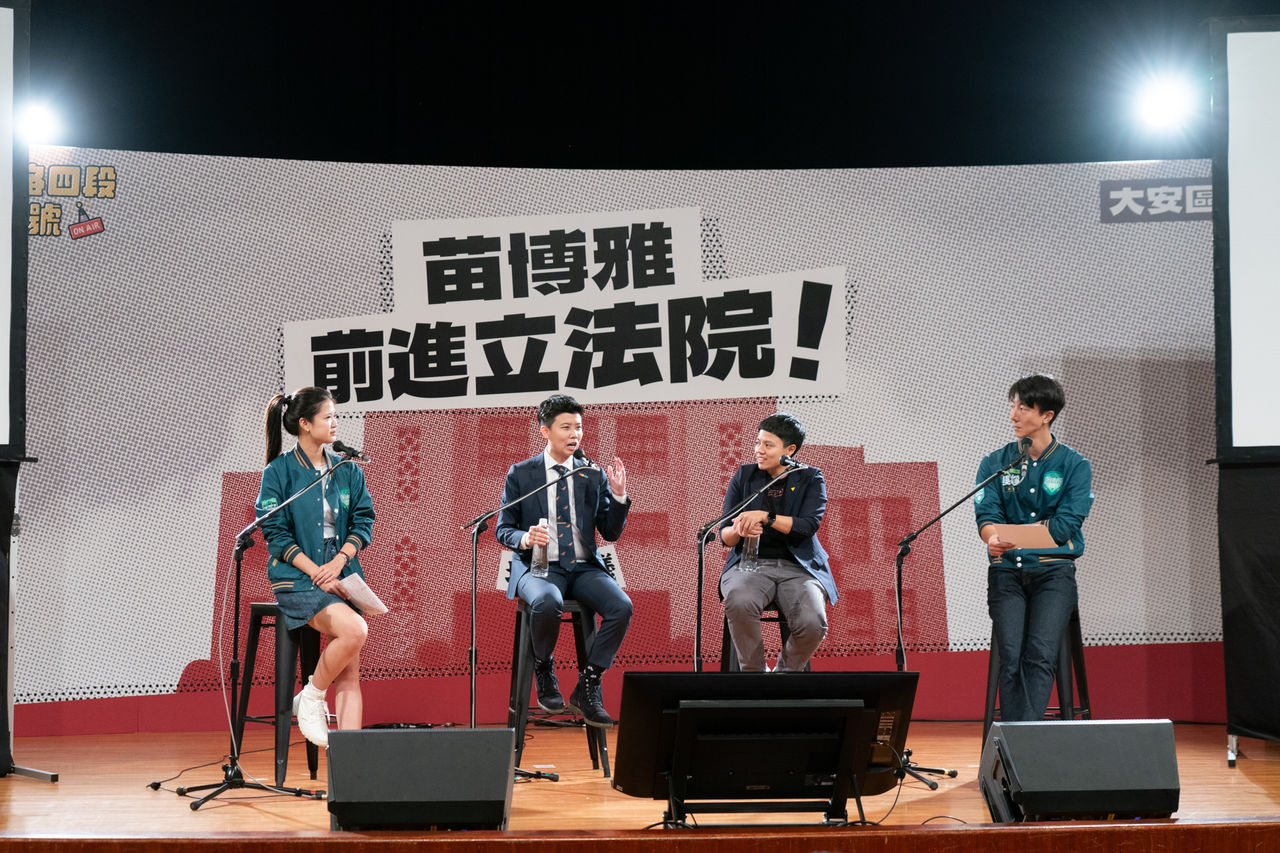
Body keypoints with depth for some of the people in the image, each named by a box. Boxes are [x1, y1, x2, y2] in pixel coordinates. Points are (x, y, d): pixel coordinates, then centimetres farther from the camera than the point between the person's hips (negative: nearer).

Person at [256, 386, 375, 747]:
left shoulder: (347, 471, 12)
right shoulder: (279, 471, -1)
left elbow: (363, 522, 8)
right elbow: (276, 534, -6)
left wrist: (339, 561, -11)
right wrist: (316, 573, -16)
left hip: (342, 577, 5)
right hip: (297, 578, -5)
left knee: (349, 677, -6)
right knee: (354, 630, -29)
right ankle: (310, 699, -8)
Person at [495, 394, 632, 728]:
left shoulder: (594, 475, 10)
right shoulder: (520, 474, 5)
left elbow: (610, 533, 9)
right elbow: (503, 530, 5)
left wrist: (618, 495, -8)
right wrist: (524, 537, -18)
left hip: (584, 567, 3)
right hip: (538, 566, -3)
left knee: (622, 607, -27)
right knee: (547, 602, -38)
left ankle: (587, 687, -14)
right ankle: (544, 672, -8)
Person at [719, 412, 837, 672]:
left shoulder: (810, 479, 7)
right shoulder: (744, 476, 11)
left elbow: (809, 525, -11)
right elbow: (725, 536, 8)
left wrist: (765, 517, -23)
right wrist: (738, 531, -17)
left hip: (798, 567, -1)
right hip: (750, 564, 1)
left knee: (812, 624, -30)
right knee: (739, 603, -36)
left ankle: (784, 674, 0)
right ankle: (754, 672, -13)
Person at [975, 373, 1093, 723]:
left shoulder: (1075, 466, 5)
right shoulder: (995, 464, 11)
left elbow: (1065, 524, -6)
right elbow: (987, 516, -2)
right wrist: (994, 538, -26)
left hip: (1054, 571, -2)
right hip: (1007, 572, 2)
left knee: (1040, 655, -17)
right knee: (1011, 659, -10)